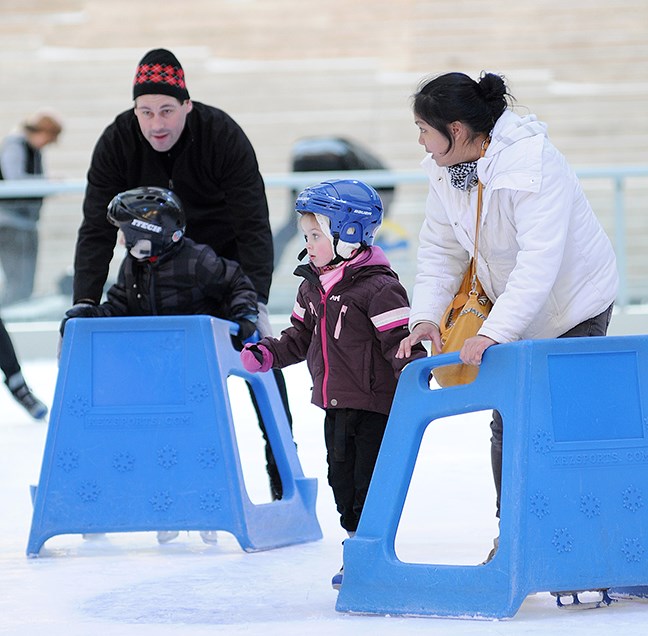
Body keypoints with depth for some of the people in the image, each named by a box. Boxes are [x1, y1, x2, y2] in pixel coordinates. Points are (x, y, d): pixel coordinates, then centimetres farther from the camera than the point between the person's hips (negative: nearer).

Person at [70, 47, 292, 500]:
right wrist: (85, 305, -34)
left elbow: (253, 225, -30)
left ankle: (284, 475, 4)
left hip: (226, 252, -2)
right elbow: (97, 230, -21)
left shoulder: (223, 135, -28)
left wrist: (257, 303, -40)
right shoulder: (117, 143, -22)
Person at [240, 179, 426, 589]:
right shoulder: (313, 286, 11)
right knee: (342, 478, 13)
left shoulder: (378, 286, -16)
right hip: (335, 405, 8)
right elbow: (302, 337, 20)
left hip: (374, 404, -8)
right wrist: (267, 353, 8)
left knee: (369, 481, -5)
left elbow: (399, 339, -19)